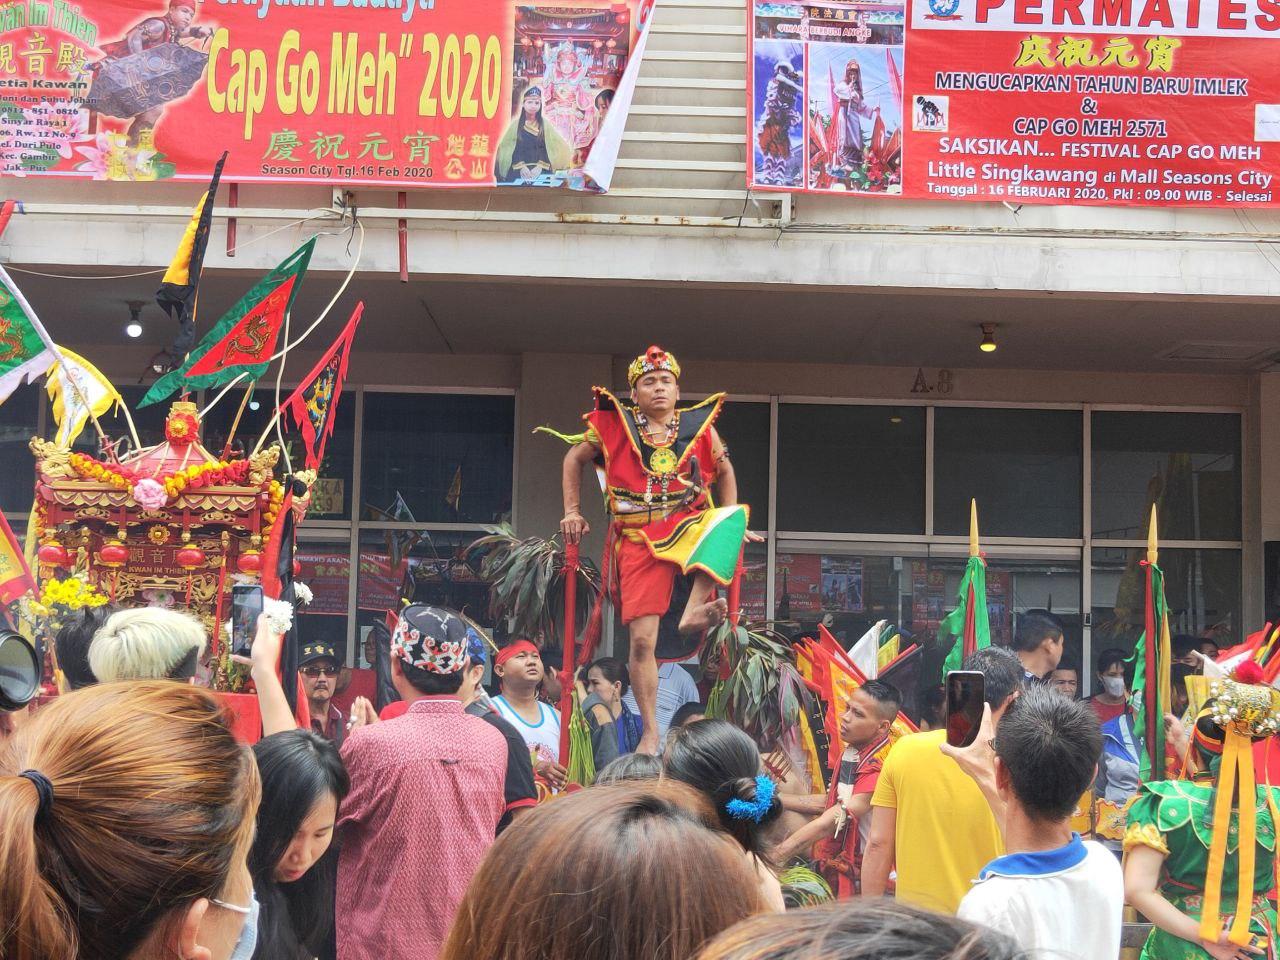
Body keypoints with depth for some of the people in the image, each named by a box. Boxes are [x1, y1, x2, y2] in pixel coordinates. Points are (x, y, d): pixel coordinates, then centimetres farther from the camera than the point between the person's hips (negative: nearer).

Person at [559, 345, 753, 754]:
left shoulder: (699, 425, 5)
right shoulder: (615, 425, 3)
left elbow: (724, 471, 21)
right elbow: (574, 459, 18)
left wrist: (729, 525, 11)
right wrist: (572, 512, 12)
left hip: (690, 528, 1)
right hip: (639, 540, -1)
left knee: (732, 518, -34)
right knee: (641, 638, -9)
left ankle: (694, 611, -42)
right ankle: (650, 731, 5)